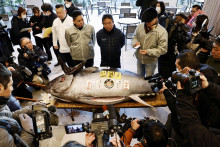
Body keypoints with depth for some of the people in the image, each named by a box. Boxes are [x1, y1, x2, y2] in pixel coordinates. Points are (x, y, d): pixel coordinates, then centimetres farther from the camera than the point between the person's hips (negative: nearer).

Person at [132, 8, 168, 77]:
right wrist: (135, 43, -16)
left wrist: (148, 51, -28)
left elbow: (163, 49, -19)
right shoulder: (140, 26, -8)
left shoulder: (162, 31, -21)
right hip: (139, 58, 4)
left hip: (151, 61, -4)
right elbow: (135, 37, 9)